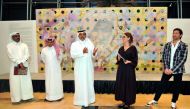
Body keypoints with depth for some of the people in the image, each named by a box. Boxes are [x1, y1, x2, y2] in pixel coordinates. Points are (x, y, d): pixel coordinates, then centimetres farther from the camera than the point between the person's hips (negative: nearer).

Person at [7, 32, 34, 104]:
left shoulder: (24, 45, 11)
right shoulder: (9, 45, 3)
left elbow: (27, 55, -1)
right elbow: (11, 56, -9)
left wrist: (22, 62, -15)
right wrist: (19, 63, -17)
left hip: (24, 65, 3)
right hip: (15, 66, -3)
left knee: (26, 81, 4)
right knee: (15, 83, -3)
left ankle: (27, 97, 14)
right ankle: (16, 99, 3)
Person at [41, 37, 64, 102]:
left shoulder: (57, 49, -9)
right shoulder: (44, 50, -2)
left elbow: (60, 57, 7)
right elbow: (43, 58, 15)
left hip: (56, 68, -1)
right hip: (48, 69, 2)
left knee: (57, 81, 4)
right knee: (49, 82, 5)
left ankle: (58, 96, 14)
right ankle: (49, 97, 13)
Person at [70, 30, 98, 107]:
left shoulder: (90, 43, 7)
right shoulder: (74, 44, -2)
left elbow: (92, 55, 3)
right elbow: (72, 54, -15)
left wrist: (94, 53, -20)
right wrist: (82, 52, -24)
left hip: (89, 67, 4)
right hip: (80, 68, -3)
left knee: (89, 82, 11)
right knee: (81, 84, -1)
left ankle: (90, 98, 25)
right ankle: (81, 100, 8)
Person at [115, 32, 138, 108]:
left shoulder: (133, 48, -6)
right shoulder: (121, 48, 9)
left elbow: (135, 60, -5)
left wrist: (130, 62, -22)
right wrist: (118, 59, -7)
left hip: (129, 70, -5)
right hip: (121, 69, 6)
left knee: (129, 85, 1)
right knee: (121, 85, 9)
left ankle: (128, 102, 15)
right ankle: (123, 101, 22)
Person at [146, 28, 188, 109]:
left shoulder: (183, 46, -7)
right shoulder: (167, 45, 3)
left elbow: (183, 59, -13)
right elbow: (164, 57, 3)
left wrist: (172, 70, -17)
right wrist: (166, 68, -10)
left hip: (178, 70, -2)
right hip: (168, 69, 2)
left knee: (176, 86, 10)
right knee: (162, 85, 10)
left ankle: (173, 102, 28)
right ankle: (155, 100, 23)